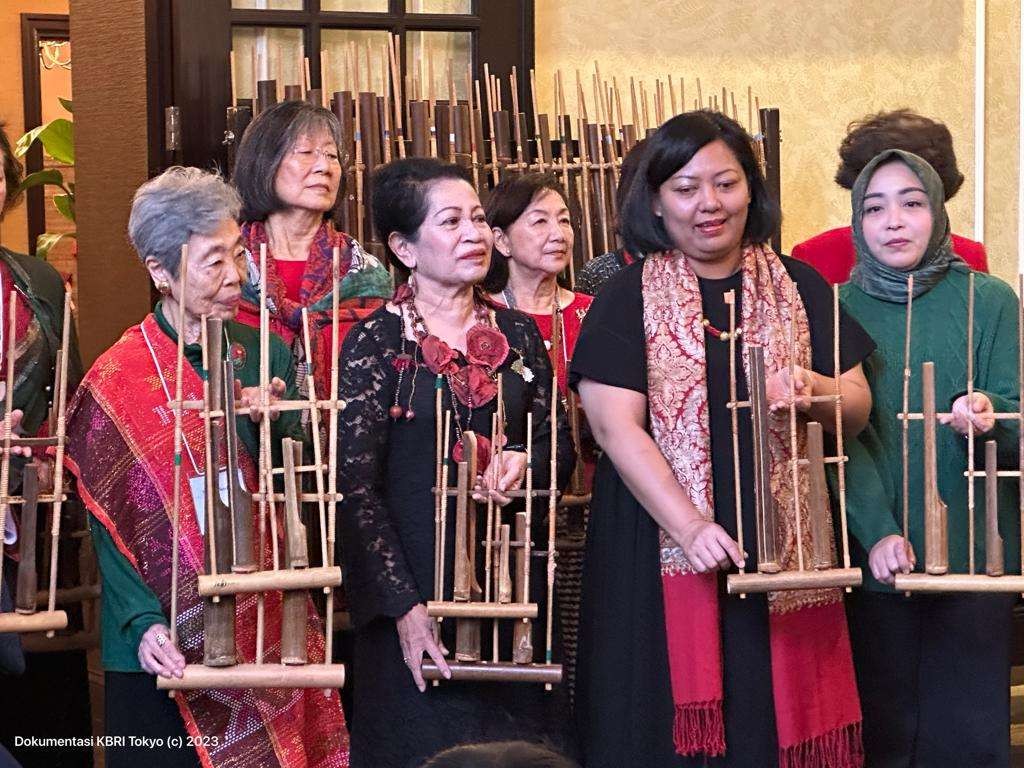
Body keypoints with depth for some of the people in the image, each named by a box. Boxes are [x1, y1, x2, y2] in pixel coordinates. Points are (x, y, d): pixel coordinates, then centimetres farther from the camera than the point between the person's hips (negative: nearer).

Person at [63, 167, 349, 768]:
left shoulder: (266, 355, 4)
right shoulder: (118, 380, -6)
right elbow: (109, 527, -8)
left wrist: (272, 423, -12)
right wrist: (143, 623, -20)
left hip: (268, 636, 3)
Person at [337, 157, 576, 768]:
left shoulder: (517, 333, 8)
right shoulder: (377, 342, -6)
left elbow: (560, 443, 13)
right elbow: (355, 483, -10)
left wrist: (522, 460, -12)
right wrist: (403, 605, -16)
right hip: (417, 585, -4)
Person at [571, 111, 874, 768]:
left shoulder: (801, 288, 9)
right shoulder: (627, 300, 1)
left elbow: (857, 409, 8)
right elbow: (616, 426, -8)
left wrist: (812, 390, -16)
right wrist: (689, 527, -20)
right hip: (660, 552, -2)